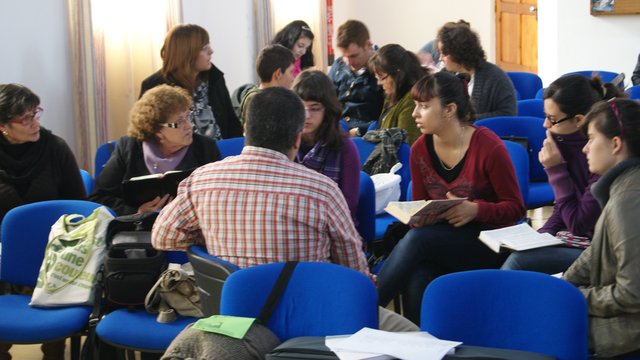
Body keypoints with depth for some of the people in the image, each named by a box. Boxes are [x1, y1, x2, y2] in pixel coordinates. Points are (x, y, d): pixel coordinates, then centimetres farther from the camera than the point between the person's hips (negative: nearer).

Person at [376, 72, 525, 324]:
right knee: (416, 280, -33)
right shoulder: (420, 149, 3)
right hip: (441, 242, 4)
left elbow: (515, 208, -7)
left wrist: (475, 210, -25)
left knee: (418, 238, -32)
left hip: (489, 245, -4)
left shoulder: (489, 147, -12)